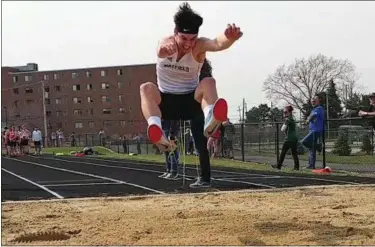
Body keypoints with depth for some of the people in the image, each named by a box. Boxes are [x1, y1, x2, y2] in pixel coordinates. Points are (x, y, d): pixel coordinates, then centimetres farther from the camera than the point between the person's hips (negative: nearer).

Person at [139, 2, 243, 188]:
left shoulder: (199, 46, -14)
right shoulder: (167, 43, -12)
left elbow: (218, 44, -39)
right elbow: (161, 51, -40)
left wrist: (230, 38, -65)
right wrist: (164, 49, -67)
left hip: (191, 100, 0)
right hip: (165, 101, 1)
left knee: (208, 82, -29)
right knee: (147, 88, -31)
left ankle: (210, 120, -56)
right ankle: (157, 133, -56)